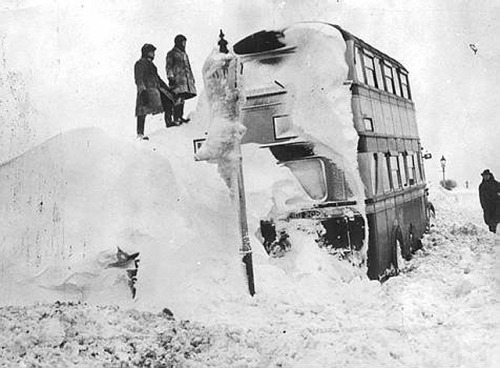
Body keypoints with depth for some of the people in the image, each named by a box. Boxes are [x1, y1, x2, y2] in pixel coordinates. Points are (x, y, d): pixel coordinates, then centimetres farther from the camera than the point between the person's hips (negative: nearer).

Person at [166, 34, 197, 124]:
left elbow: (188, 66, 30)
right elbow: (169, 67, -3)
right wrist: (170, 77, -14)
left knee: (182, 98, 4)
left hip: (186, 79, 7)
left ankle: (180, 116, 10)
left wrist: (192, 78, 26)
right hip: (177, 79, -7)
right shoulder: (171, 54, 4)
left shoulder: (184, 54, 26)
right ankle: (176, 119, -16)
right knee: (178, 98, -14)